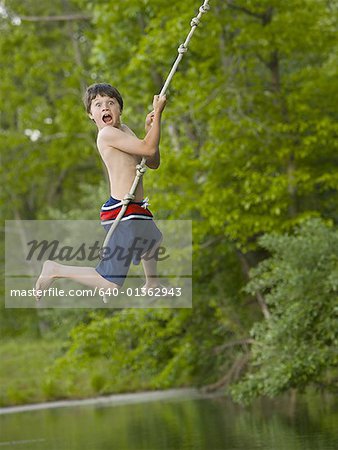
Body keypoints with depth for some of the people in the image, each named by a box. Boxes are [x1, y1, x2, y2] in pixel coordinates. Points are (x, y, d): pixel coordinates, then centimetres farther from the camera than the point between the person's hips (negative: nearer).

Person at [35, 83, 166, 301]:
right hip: (122, 212, -11)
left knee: (153, 238, 42)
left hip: (136, 210, 11)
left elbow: (153, 162, 15)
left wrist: (150, 129, 2)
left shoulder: (124, 130, 14)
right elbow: (149, 148, -23)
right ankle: (55, 270, 0)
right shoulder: (108, 134, -16)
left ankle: (152, 283, 65)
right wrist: (158, 112, -15)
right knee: (111, 284, -14)